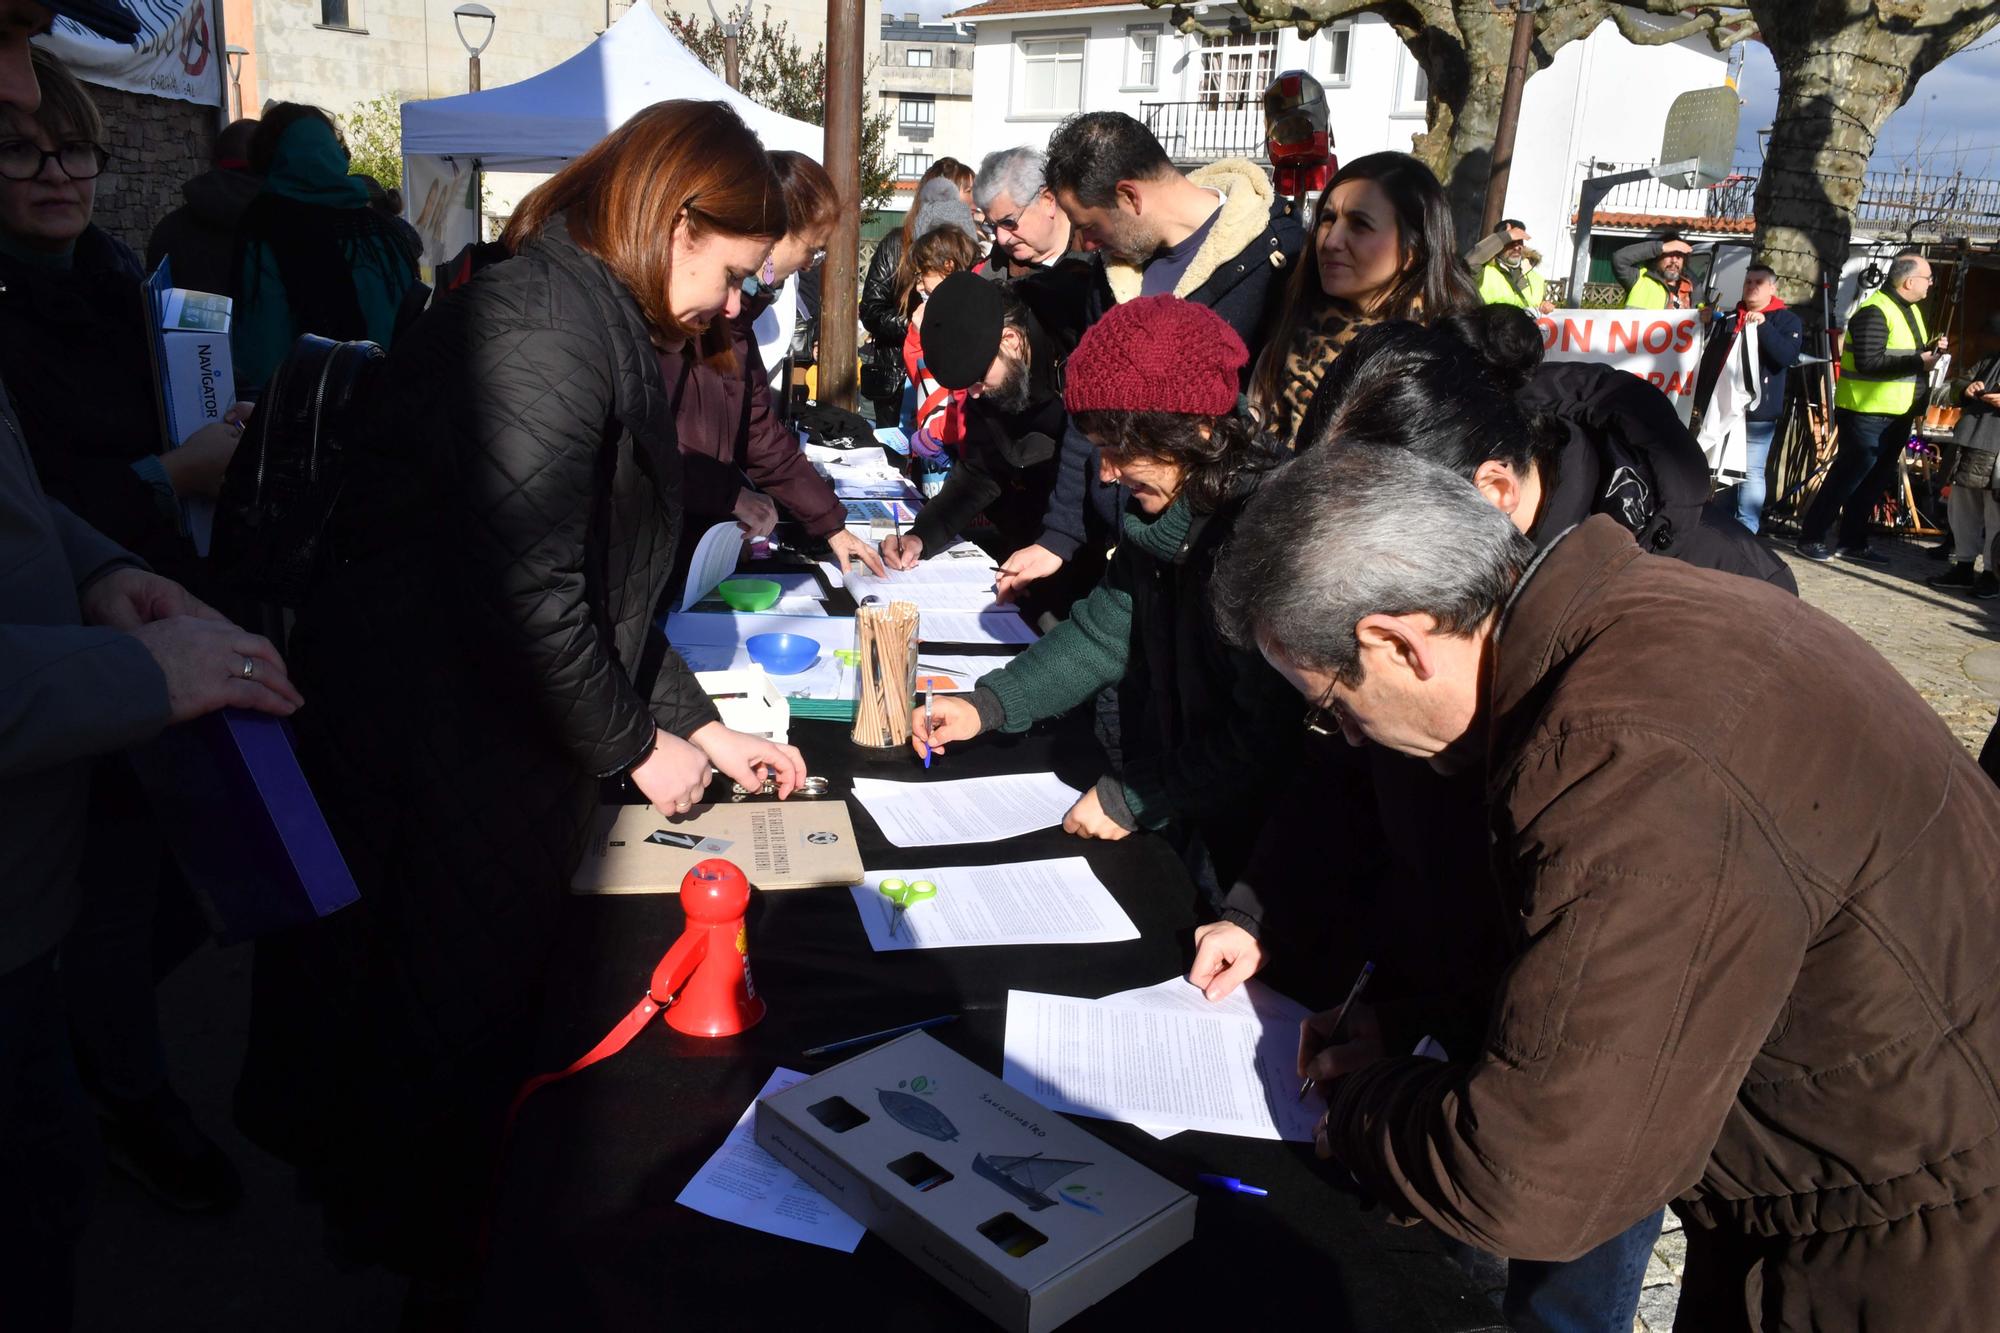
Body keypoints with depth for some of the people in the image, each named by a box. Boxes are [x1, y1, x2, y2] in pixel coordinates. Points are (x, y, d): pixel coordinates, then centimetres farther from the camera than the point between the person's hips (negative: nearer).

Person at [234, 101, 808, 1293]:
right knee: (452, 1020, 7)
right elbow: (525, 596, -25)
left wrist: (698, 722, 12)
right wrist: (636, 746, -12)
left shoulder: (605, 328, 12)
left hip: (504, 742, 10)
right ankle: (433, 1274, 29)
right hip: (427, 764, -10)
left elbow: (601, 574, 15)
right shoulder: (542, 331, -20)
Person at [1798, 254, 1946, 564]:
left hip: (1897, 414, 9)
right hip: (1866, 413, -9)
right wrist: (1918, 362, -21)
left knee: (1877, 480, 12)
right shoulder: (1874, 312, -16)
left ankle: (1852, 541, 20)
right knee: (1848, 476, -5)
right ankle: (1811, 537, 3)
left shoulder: (1911, 309, 15)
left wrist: (1930, 349, 4)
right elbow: (1867, 361, -25)